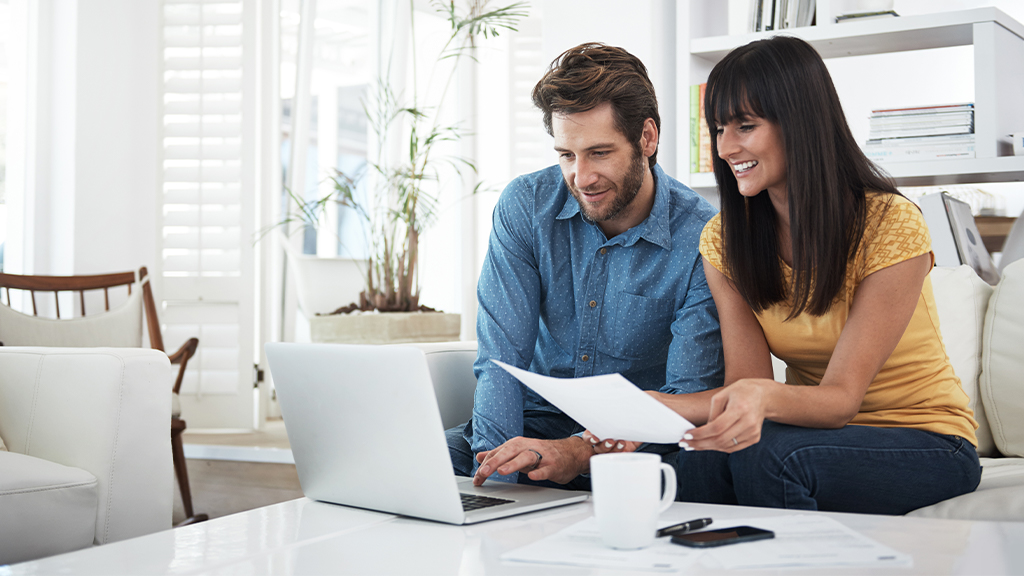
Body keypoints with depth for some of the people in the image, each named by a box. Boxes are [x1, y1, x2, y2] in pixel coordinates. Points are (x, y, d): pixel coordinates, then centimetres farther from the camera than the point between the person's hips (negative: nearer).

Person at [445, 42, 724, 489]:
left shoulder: (702, 242, -15)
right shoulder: (524, 206, -6)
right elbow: (501, 356, -11)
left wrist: (578, 453, -36)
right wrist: (492, 480, -28)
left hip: (633, 445, -2)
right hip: (536, 419, 2)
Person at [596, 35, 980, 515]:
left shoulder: (891, 225, -18)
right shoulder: (723, 240, -2)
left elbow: (842, 395, -22)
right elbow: (747, 383, -10)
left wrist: (766, 398, -45)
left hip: (925, 443, -3)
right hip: (820, 435, 4)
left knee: (764, 452, -34)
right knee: (695, 466, -30)